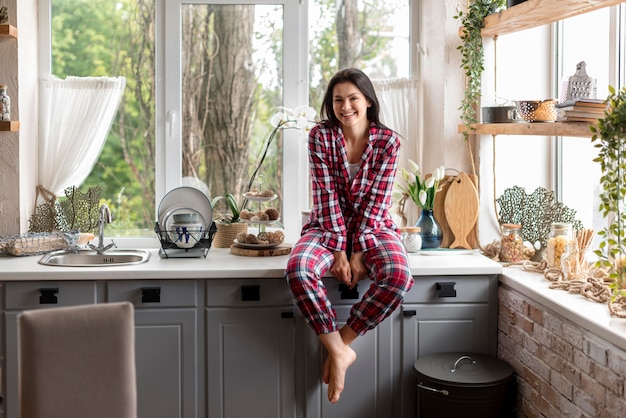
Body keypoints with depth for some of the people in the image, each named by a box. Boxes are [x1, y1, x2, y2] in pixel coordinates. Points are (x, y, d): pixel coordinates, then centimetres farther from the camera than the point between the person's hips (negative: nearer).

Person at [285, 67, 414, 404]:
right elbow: (327, 195, -11)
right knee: (298, 269, -33)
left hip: (372, 227, 0)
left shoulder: (388, 141, -5)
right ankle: (339, 351, -20)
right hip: (328, 226, 0)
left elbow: (376, 200, -10)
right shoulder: (321, 136, -5)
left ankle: (340, 343, -15)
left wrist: (359, 253, -17)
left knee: (399, 276, -32)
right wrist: (339, 250, -18)